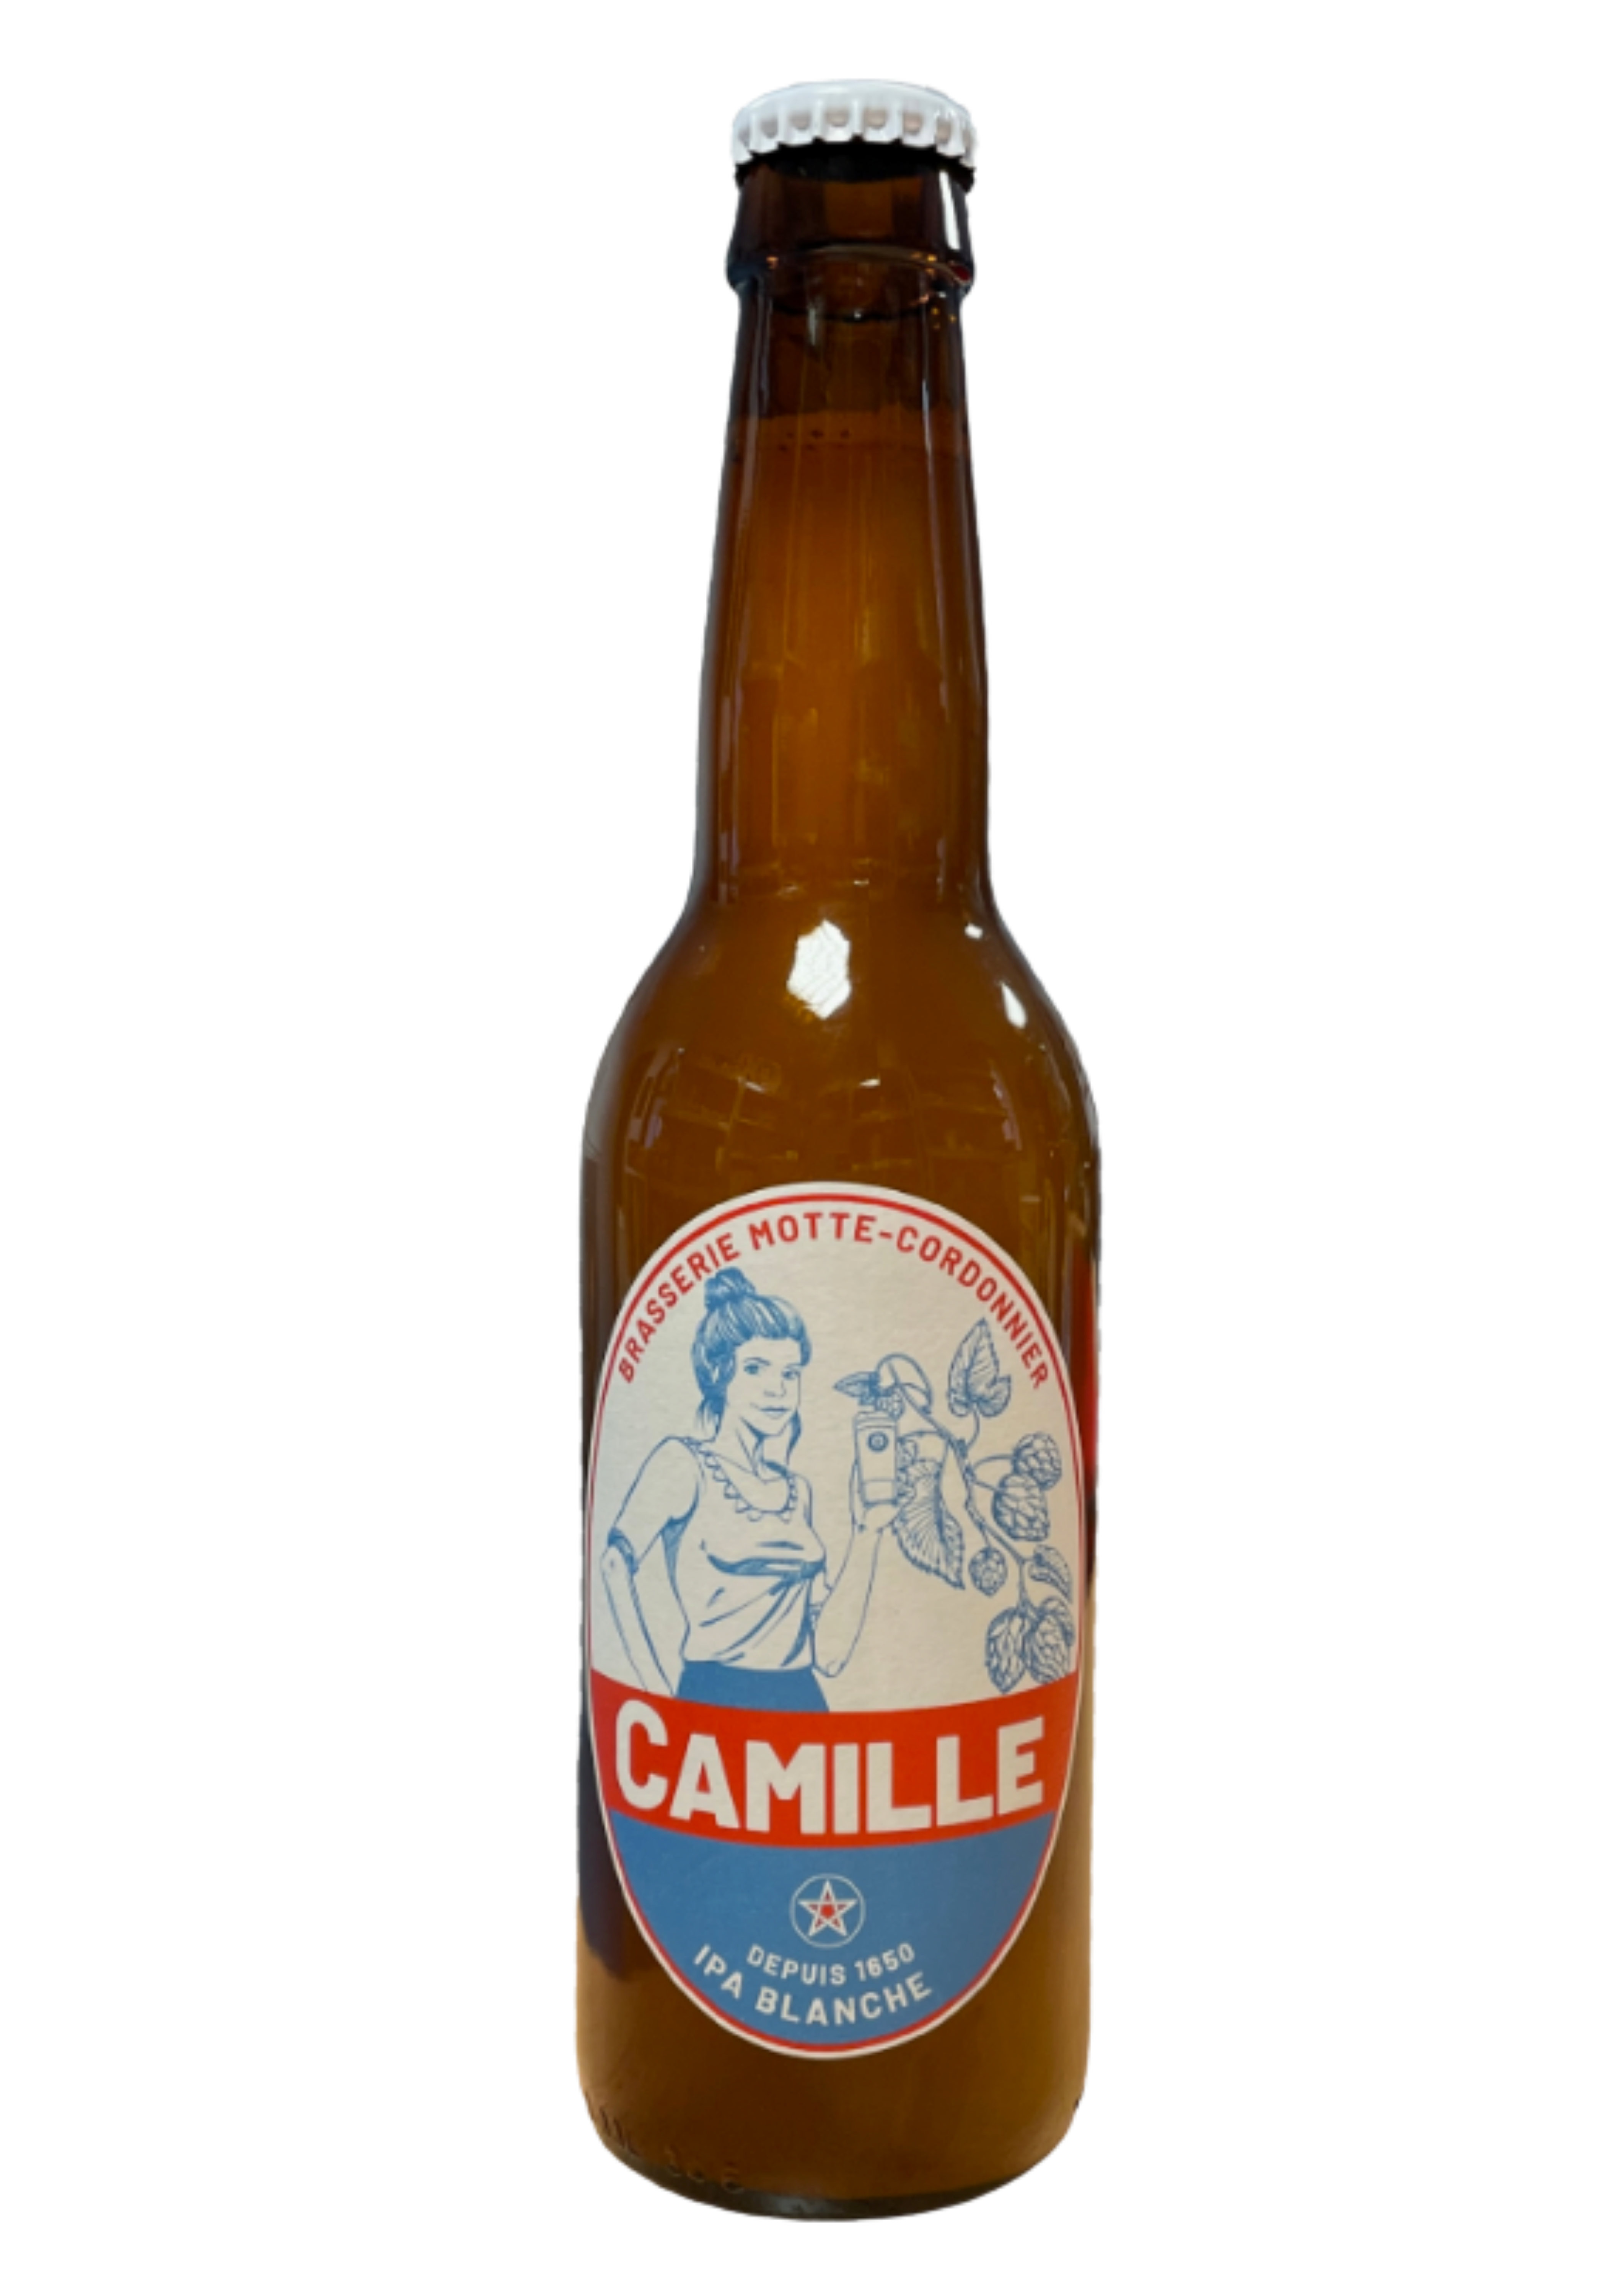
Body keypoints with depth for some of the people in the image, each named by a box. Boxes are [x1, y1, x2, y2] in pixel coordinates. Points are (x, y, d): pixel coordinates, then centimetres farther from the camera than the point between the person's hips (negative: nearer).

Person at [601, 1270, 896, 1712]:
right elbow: (618, 1566, -16)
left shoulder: (798, 1491, 12)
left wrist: (867, 1533, 4)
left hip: (801, 1702, 5)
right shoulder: (684, 1464, -3)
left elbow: (829, 1651, 6)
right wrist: (658, 1689, -16)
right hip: (718, 1701, -5)